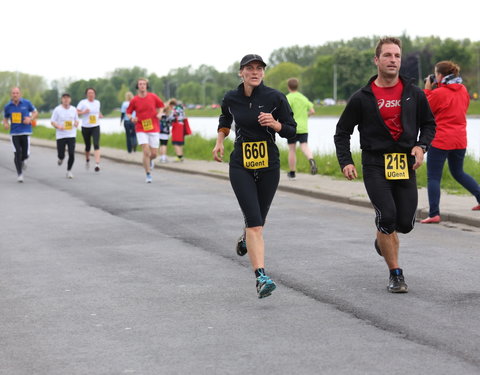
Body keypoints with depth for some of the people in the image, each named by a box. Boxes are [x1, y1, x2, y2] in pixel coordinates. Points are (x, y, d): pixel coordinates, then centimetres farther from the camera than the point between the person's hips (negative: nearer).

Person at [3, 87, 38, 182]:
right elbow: (5, 118, 14)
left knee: (25, 154, -3)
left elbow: (35, 113, 9)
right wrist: (5, 124, -9)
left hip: (25, 132, 0)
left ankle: (22, 160, 36)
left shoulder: (27, 103, -1)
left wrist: (30, 119, -11)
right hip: (14, 133, 0)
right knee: (17, 153, -11)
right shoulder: (8, 106, 2)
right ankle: (19, 174, 2)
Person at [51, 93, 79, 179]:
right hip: (60, 135, -2)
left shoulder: (73, 109, 8)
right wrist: (58, 126, -18)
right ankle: (61, 158, 37)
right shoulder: (57, 109, -2)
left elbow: (76, 120, 20)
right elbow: (52, 122, 0)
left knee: (72, 154, -8)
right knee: (61, 154, -1)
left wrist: (76, 123, -4)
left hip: (71, 135, 2)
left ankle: (69, 171, 8)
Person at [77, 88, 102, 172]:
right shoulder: (83, 102, -3)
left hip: (95, 127, 1)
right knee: (88, 146, 11)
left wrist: (100, 115, 8)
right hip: (85, 127, -1)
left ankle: (97, 164, -24)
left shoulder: (97, 102, 9)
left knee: (96, 145, -16)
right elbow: (76, 112, -8)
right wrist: (84, 112, -24)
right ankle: (87, 159, 42)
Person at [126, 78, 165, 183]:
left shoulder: (153, 97, -1)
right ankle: (148, 175, -2)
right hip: (141, 129, -2)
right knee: (146, 152, -13)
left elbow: (161, 105, 15)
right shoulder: (134, 100, -4)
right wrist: (131, 118, -14)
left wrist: (159, 113, -4)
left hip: (154, 129, 2)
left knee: (154, 153, 4)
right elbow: (128, 112, 7)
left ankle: (150, 160, 41)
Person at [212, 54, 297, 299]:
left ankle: (246, 239, 52)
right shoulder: (231, 99, 1)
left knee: (258, 221, 13)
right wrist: (219, 141, 11)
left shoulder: (275, 98, -6)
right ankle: (261, 278, -20)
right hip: (241, 166, -1)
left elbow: (291, 130, -1)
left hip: (269, 165, 1)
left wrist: (274, 123, -20)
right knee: (254, 221, -15)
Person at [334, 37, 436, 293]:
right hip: (375, 166, -3)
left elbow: (429, 124, 18)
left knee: (405, 223, 1)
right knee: (387, 215, -16)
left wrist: (421, 145, -2)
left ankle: (383, 237, 39)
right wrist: (346, 162, -5)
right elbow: (342, 132, 7)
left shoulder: (414, 94, 6)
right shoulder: (362, 98, 0)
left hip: (406, 166, 3)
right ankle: (395, 275, -4)